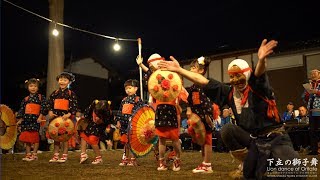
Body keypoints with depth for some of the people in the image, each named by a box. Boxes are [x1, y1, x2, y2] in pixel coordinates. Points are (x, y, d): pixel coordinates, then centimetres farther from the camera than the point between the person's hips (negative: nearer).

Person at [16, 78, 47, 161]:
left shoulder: (41, 97, 2)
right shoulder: (26, 99, 14)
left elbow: (44, 108, -6)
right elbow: (21, 109, 15)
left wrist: (40, 117, -13)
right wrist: (20, 119, 9)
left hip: (36, 119, -4)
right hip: (26, 119, 4)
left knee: (35, 137, -4)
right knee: (26, 137, 6)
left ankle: (34, 154, 6)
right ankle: (28, 154, 16)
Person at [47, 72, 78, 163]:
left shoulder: (71, 94, -1)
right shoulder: (55, 93, 10)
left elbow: (75, 106, -7)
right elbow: (49, 103, 11)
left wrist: (68, 114, -18)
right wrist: (50, 111, -6)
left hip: (65, 117, -4)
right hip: (55, 116, 4)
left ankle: (64, 155, 10)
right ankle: (55, 155, 16)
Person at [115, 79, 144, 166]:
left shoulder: (137, 99, -4)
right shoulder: (124, 100, 17)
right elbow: (120, 111, 19)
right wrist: (118, 121, 11)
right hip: (124, 124, 6)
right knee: (125, 141, 11)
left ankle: (133, 159, 6)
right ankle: (125, 159, 21)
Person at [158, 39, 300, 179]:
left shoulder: (257, 87, -13)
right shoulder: (230, 92, 1)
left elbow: (259, 73, -38)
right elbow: (203, 81, 0)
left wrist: (261, 60, -62)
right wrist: (178, 69, -1)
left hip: (275, 137, -5)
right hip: (254, 139, 5)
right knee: (227, 129, -19)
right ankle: (247, 164, 1)